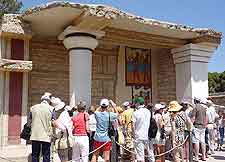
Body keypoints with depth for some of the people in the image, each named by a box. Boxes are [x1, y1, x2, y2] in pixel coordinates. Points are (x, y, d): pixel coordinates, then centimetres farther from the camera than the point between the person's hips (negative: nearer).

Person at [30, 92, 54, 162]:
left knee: (35, 155, 11)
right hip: (46, 136, -3)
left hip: (34, 136, 3)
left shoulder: (33, 108, 5)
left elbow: (31, 121, 10)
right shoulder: (51, 109, -4)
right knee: (46, 156, 4)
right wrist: (50, 134, 10)